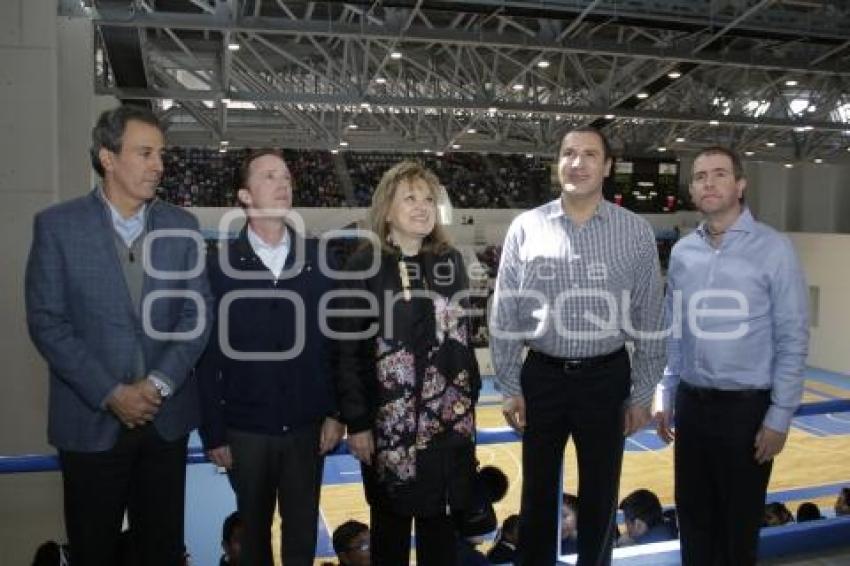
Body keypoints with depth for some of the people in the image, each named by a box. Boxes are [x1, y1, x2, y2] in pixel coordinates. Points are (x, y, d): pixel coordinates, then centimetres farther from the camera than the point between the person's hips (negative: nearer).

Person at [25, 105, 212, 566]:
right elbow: (46, 322, -8)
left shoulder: (181, 226, 3)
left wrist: (159, 383, -11)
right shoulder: (57, 225, -4)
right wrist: (110, 393, -14)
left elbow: (197, 311, 1)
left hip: (167, 417, 2)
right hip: (91, 420, -2)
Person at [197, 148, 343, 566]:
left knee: (303, 530, 15)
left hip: (307, 425, 1)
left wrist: (336, 412, -2)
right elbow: (207, 356, -4)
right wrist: (212, 432, -4)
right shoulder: (220, 265, -6)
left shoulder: (319, 259, -2)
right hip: (245, 428, -1)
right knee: (254, 530, 18)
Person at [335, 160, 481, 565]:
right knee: (390, 525, 11)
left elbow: (463, 336, 10)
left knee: (440, 522, 12)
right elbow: (348, 350, -7)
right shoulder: (365, 267, -7)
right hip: (389, 421, -3)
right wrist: (356, 422, -10)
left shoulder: (451, 262, 5)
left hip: (448, 418, 3)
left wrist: (469, 401, 9)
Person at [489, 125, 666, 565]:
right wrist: (509, 387, -1)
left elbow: (649, 319, 1)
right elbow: (504, 314, 0)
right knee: (538, 490, 15)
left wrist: (642, 394, 0)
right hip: (541, 376, 1)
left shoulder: (636, 232, -2)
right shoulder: (525, 228, -2)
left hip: (606, 378, 0)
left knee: (599, 494, 15)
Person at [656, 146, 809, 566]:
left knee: (739, 522, 10)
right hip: (692, 404, 4)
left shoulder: (773, 249, -9)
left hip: (746, 407, -4)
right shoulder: (682, 252, 5)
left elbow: (793, 339, -9)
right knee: (693, 516, 16)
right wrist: (667, 397, 9)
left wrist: (779, 417, -11)